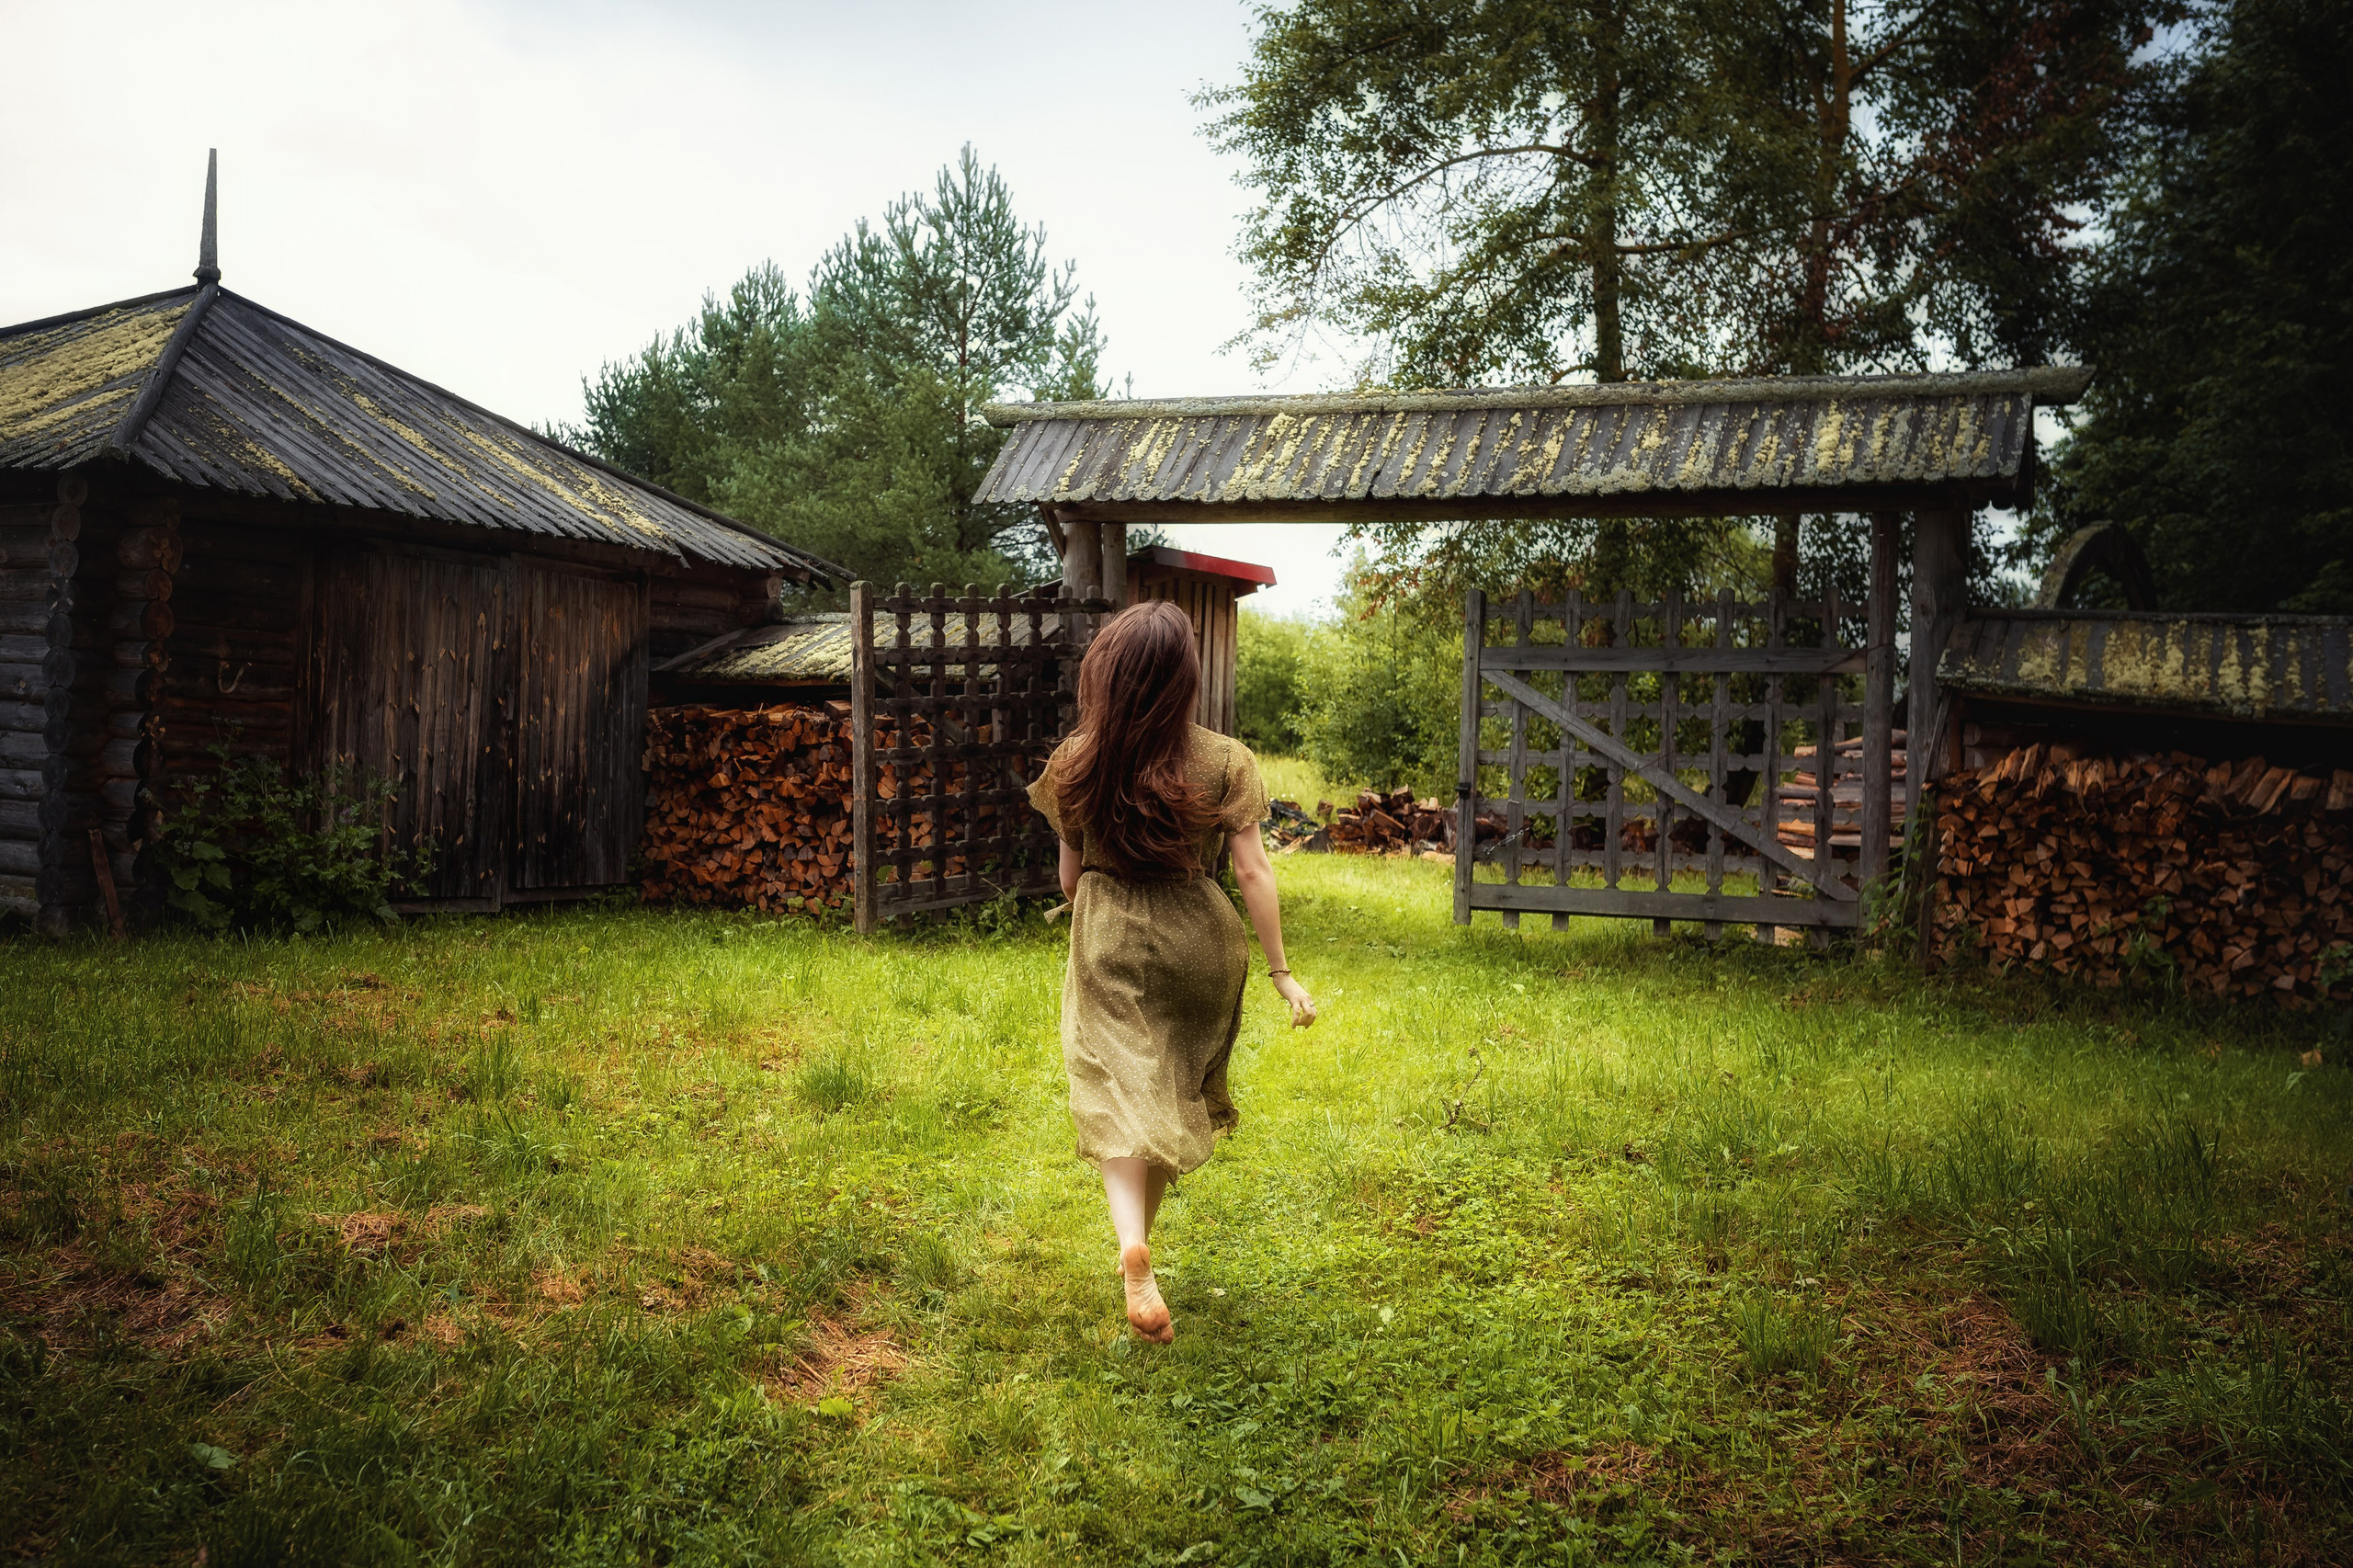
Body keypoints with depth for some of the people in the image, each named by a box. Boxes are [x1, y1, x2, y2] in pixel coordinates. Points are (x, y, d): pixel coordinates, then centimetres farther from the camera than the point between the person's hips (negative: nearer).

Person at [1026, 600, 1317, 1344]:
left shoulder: (1077, 763, -5)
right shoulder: (1223, 762, -9)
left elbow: (1070, 874, 3)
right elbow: (1252, 872, -10)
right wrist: (1281, 971, -3)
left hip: (1107, 946, 0)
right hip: (1197, 943, 0)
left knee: (1119, 1099, -1)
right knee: (1176, 1096, 18)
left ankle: (1133, 1248, -24)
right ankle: (1141, 1235, 34)